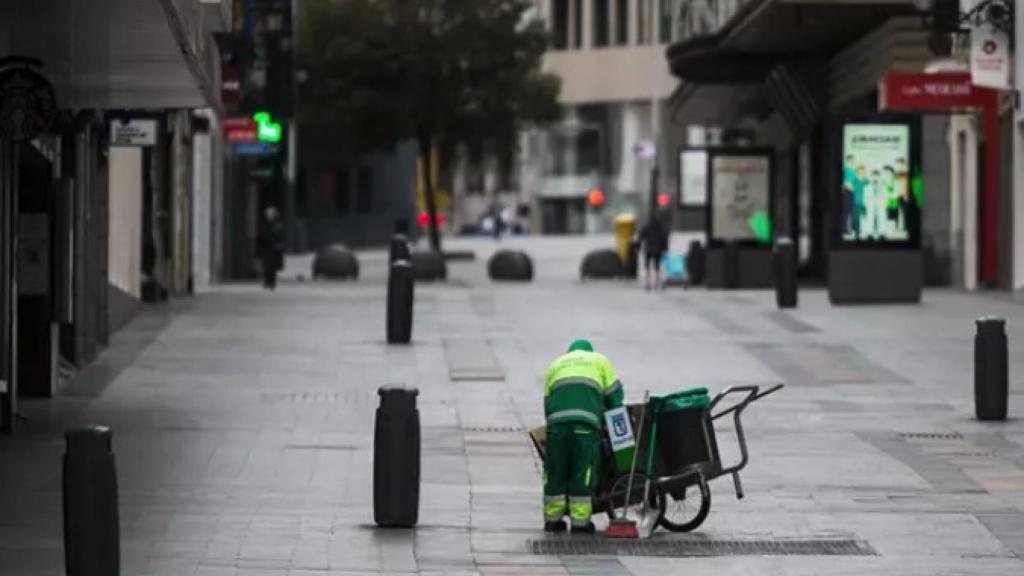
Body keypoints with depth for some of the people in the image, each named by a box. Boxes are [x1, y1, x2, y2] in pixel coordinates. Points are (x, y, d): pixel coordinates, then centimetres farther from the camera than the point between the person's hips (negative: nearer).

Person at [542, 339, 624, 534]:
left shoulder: (555, 365, 32)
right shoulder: (599, 360, 25)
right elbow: (614, 396, 19)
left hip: (557, 421, 3)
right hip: (586, 422, -3)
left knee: (555, 473, 8)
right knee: (583, 473, -1)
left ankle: (553, 520, 13)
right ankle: (580, 522, -1)